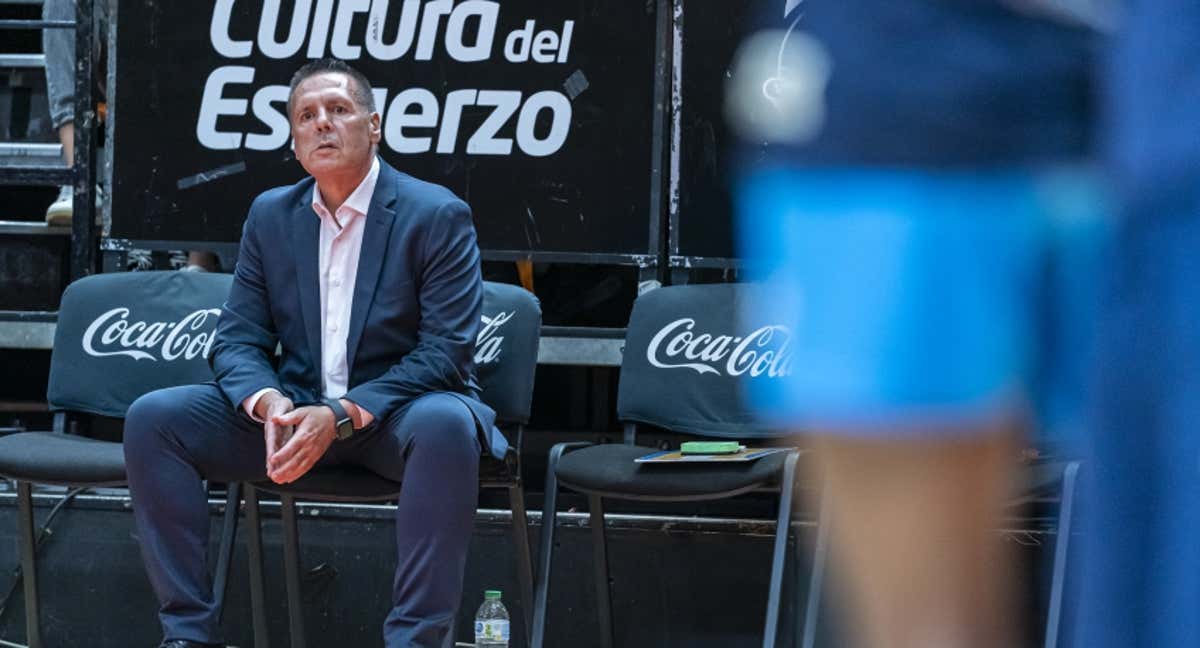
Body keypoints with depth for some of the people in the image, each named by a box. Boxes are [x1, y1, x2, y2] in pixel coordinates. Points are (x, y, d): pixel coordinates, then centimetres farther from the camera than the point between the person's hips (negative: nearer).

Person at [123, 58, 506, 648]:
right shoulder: (270, 215, 8)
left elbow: (445, 352, -14)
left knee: (445, 425, -40)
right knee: (152, 417, -16)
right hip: (295, 408, 4)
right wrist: (268, 403, -19)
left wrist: (342, 416, -25)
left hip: (396, 413, -4)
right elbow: (237, 340, 6)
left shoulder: (438, 216, -8)